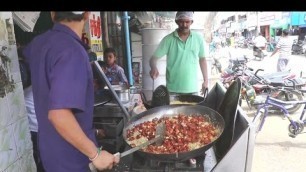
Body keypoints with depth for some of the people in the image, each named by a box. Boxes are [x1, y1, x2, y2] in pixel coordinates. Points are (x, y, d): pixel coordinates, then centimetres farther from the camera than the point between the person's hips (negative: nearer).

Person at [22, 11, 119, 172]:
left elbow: (26, 52, 27)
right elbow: (58, 114, -36)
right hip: (70, 158, -8)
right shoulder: (72, 51, -28)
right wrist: (95, 154, -27)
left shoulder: (39, 43, 1)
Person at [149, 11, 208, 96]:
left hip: (192, 89, 2)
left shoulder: (198, 38, 1)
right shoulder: (168, 39, -6)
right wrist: (154, 68, -29)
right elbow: (154, 58, -7)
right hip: (173, 89, -2)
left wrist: (206, 80, 9)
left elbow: (202, 59, 11)